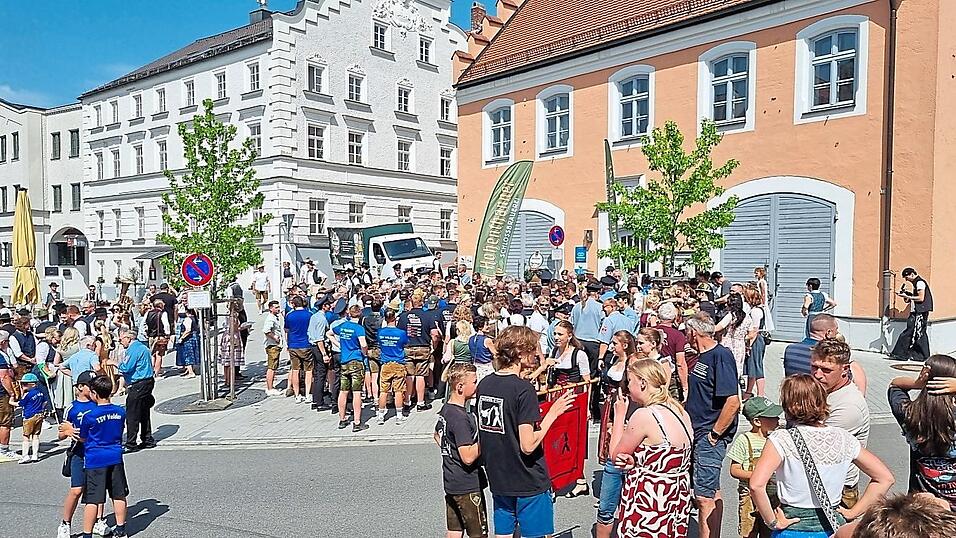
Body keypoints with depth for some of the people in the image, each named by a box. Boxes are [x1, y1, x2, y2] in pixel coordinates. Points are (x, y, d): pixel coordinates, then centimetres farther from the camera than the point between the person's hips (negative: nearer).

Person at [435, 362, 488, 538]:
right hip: (468, 486, -9)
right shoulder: (461, 418, -24)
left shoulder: (445, 409, 5)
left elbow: (437, 435, 23)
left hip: (450, 483, 9)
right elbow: (468, 457, -26)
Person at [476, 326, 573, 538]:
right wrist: (552, 414, -15)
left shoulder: (484, 384, 1)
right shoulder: (523, 390, -21)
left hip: (498, 479, 7)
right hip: (529, 482, -7)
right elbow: (528, 445, -23)